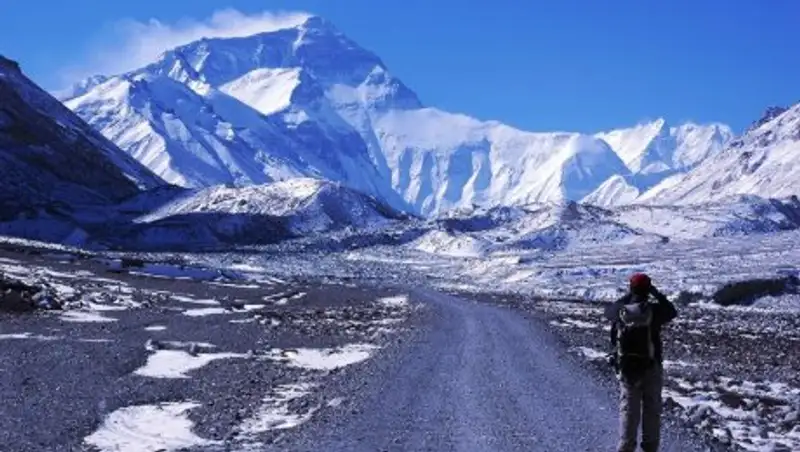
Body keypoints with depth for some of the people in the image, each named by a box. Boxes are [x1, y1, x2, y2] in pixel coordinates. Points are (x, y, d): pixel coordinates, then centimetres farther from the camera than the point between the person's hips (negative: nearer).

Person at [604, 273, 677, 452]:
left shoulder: (620, 311, -7)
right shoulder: (654, 310, -14)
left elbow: (608, 311, 16)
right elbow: (672, 312, 6)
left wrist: (627, 296, 18)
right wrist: (657, 294, 10)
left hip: (626, 368, 2)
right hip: (651, 369, -2)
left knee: (628, 409, 9)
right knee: (651, 409, 12)